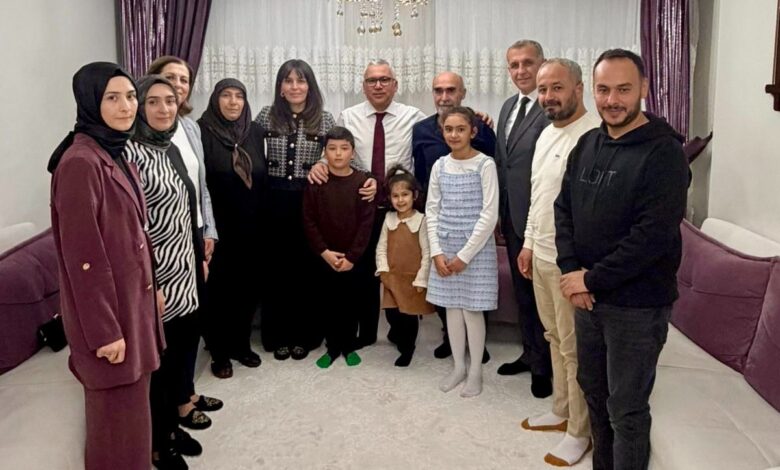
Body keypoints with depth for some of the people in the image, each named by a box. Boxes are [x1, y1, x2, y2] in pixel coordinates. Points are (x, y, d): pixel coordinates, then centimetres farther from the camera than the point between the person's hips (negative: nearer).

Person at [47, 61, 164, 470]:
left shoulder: (117, 153, 8)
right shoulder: (80, 162, -21)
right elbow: (83, 255, -22)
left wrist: (150, 288, 17)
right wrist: (104, 330, -19)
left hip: (132, 294, 9)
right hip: (105, 305, -9)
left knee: (130, 399, 22)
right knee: (119, 409, 7)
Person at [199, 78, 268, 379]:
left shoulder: (255, 131, 7)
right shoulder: (203, 131, -8)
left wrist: (262, 218, 7)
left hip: (251, 225, 4)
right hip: (218, 225, -4)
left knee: (249, 286, 12)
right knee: (219, 288, 6)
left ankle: (241, 344, 29)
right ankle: (219, 352, 21)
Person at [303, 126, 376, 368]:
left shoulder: (362, 182, -6)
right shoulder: (315, 182, -3)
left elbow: (366, 222, -8)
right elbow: (309, 221, -4)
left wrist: (352, 256, -12)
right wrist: (324, 251, -12)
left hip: (354, 258, 0)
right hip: (324, 257, 1)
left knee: (351, 304, 10)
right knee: (329, 304, 9)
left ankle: (349, 346, 26)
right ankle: (332, 347, 24)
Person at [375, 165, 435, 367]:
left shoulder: (421, 220, -11)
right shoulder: (389, 219, 2)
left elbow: (427, 253, -11)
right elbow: (381, 247, 5)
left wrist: (421, 280, -11)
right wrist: (383, 270, -4)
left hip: (413, 278, -3)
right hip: (392, 277, 3)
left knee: (410, 315, 6)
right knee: (391, 313, 8)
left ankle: (407, 348, 27)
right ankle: (399, 333, 41)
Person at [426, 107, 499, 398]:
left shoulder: (485, 165, -9)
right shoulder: (439, 166, 4)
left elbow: (489, 215, -12)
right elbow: (432, 211, 6)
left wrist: (465, 255, -13)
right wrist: (437, 252, -4)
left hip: (476, 248, -4)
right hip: (445, 247, 4)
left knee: (472, 309, 2)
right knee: (451, 307, 10)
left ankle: (475, 371, 18)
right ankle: (458, 367, 25)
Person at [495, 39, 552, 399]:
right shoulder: (508, 107, 12)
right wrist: (497, 213, 14)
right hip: (512, 218, 8)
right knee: (522, 292, 20)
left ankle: (544, 366, 23)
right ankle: (530, 353, 37)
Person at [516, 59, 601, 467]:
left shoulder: (595, 135, -18)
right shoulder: (546, 134, 12)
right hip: (541, 256, 9)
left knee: (575, 349, 4)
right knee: (556, 339, 19)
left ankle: (580, 431, 20)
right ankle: (561, 412, 35)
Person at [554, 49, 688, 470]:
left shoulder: (664, 152, -14)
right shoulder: (587, 144, 7)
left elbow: (653, 235, -21)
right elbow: (564, 207, 8)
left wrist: (592, 280, -17)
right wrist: (571, 270, -7)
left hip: (637, 304, -6)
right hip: (588, 296, 7)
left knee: (626, 410, 5)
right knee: (594, 392, 20)